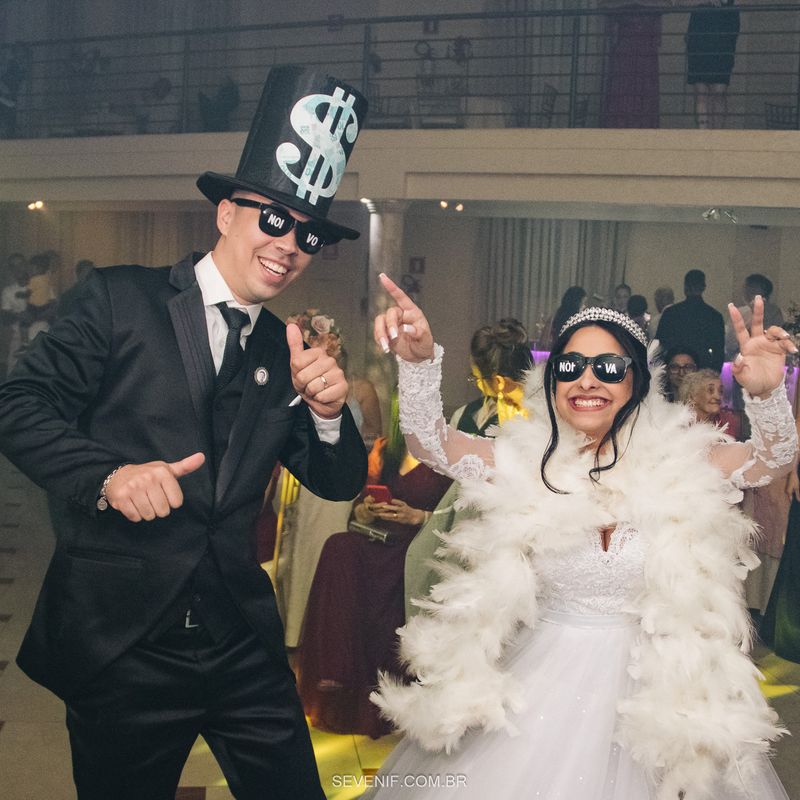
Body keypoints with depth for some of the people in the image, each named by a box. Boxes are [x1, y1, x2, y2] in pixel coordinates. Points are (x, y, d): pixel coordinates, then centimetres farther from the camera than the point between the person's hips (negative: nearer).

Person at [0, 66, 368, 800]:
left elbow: (340, 484, 8)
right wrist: (106, 475, -22)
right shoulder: (120, 300, -3)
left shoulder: (287, 352, 9)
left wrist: (328, 409, -12)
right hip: (118, 647, -3)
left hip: (243, 648, 4)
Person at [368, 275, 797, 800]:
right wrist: (420, 362, -31)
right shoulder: (526, 463, -6)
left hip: (649, 690, 0)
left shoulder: (678, 461, -7)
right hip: (542, 684, 1)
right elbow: (429, 441, -14)